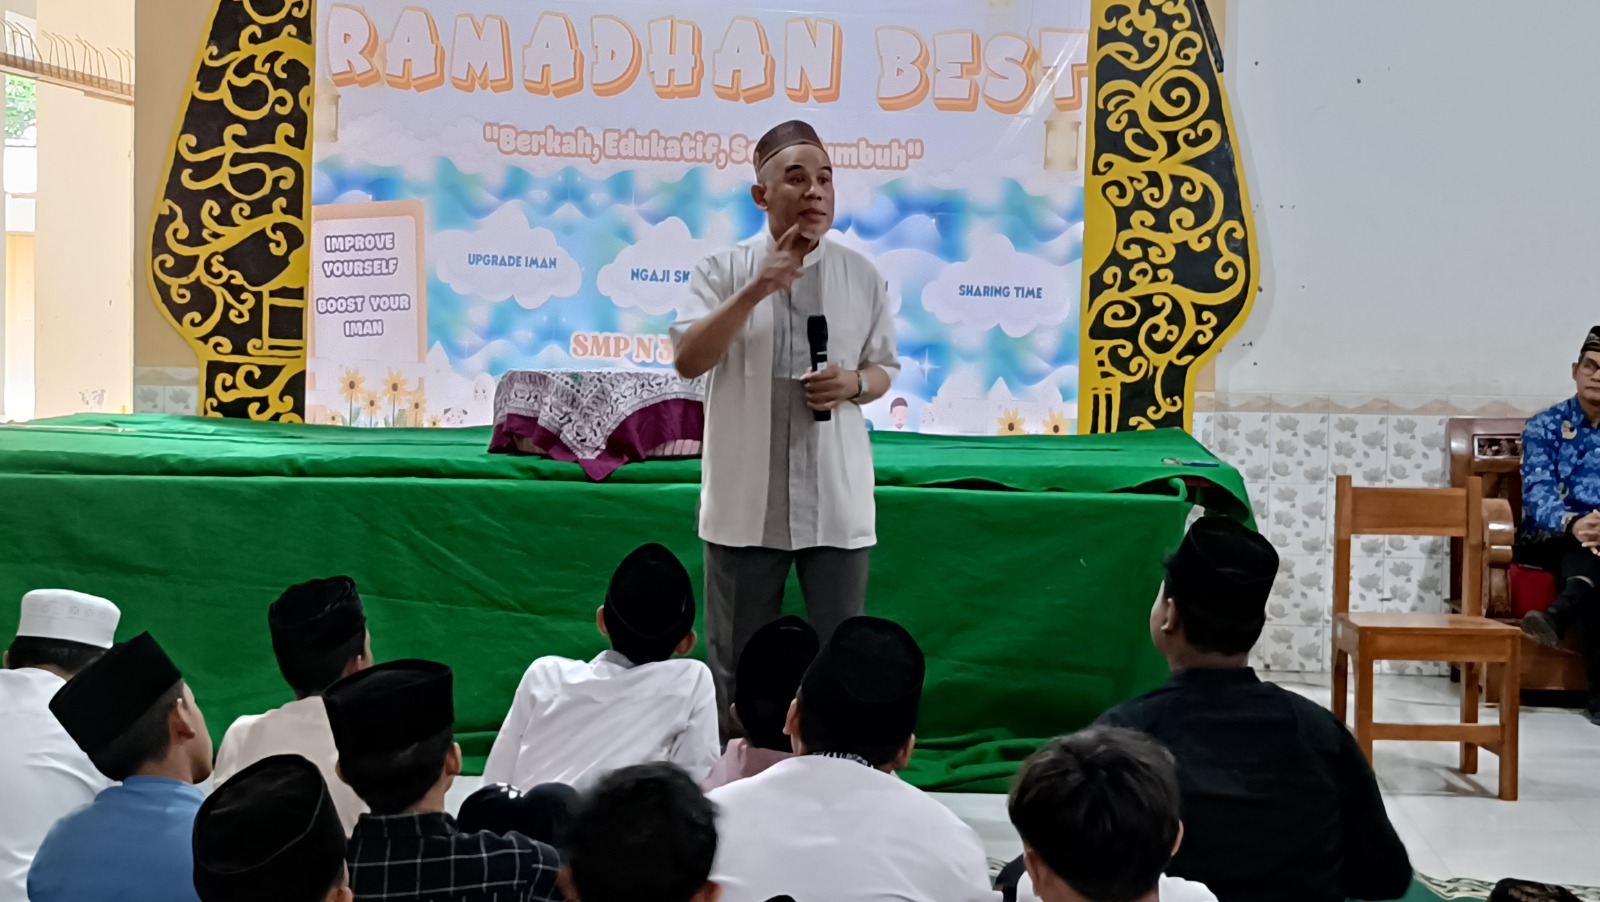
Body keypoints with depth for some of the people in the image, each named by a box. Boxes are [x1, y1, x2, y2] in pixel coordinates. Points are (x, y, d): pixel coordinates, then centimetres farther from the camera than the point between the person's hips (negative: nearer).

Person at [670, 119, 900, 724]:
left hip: (835, 501, 1)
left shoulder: (862, 277, 4)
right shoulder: (723, 270, -2)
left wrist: (855, 384, -11)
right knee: (736, 659, 10)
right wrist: (754, 291, -20)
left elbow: (884, 369, 13)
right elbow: (687, 360, -13)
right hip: (744, 501, -1)